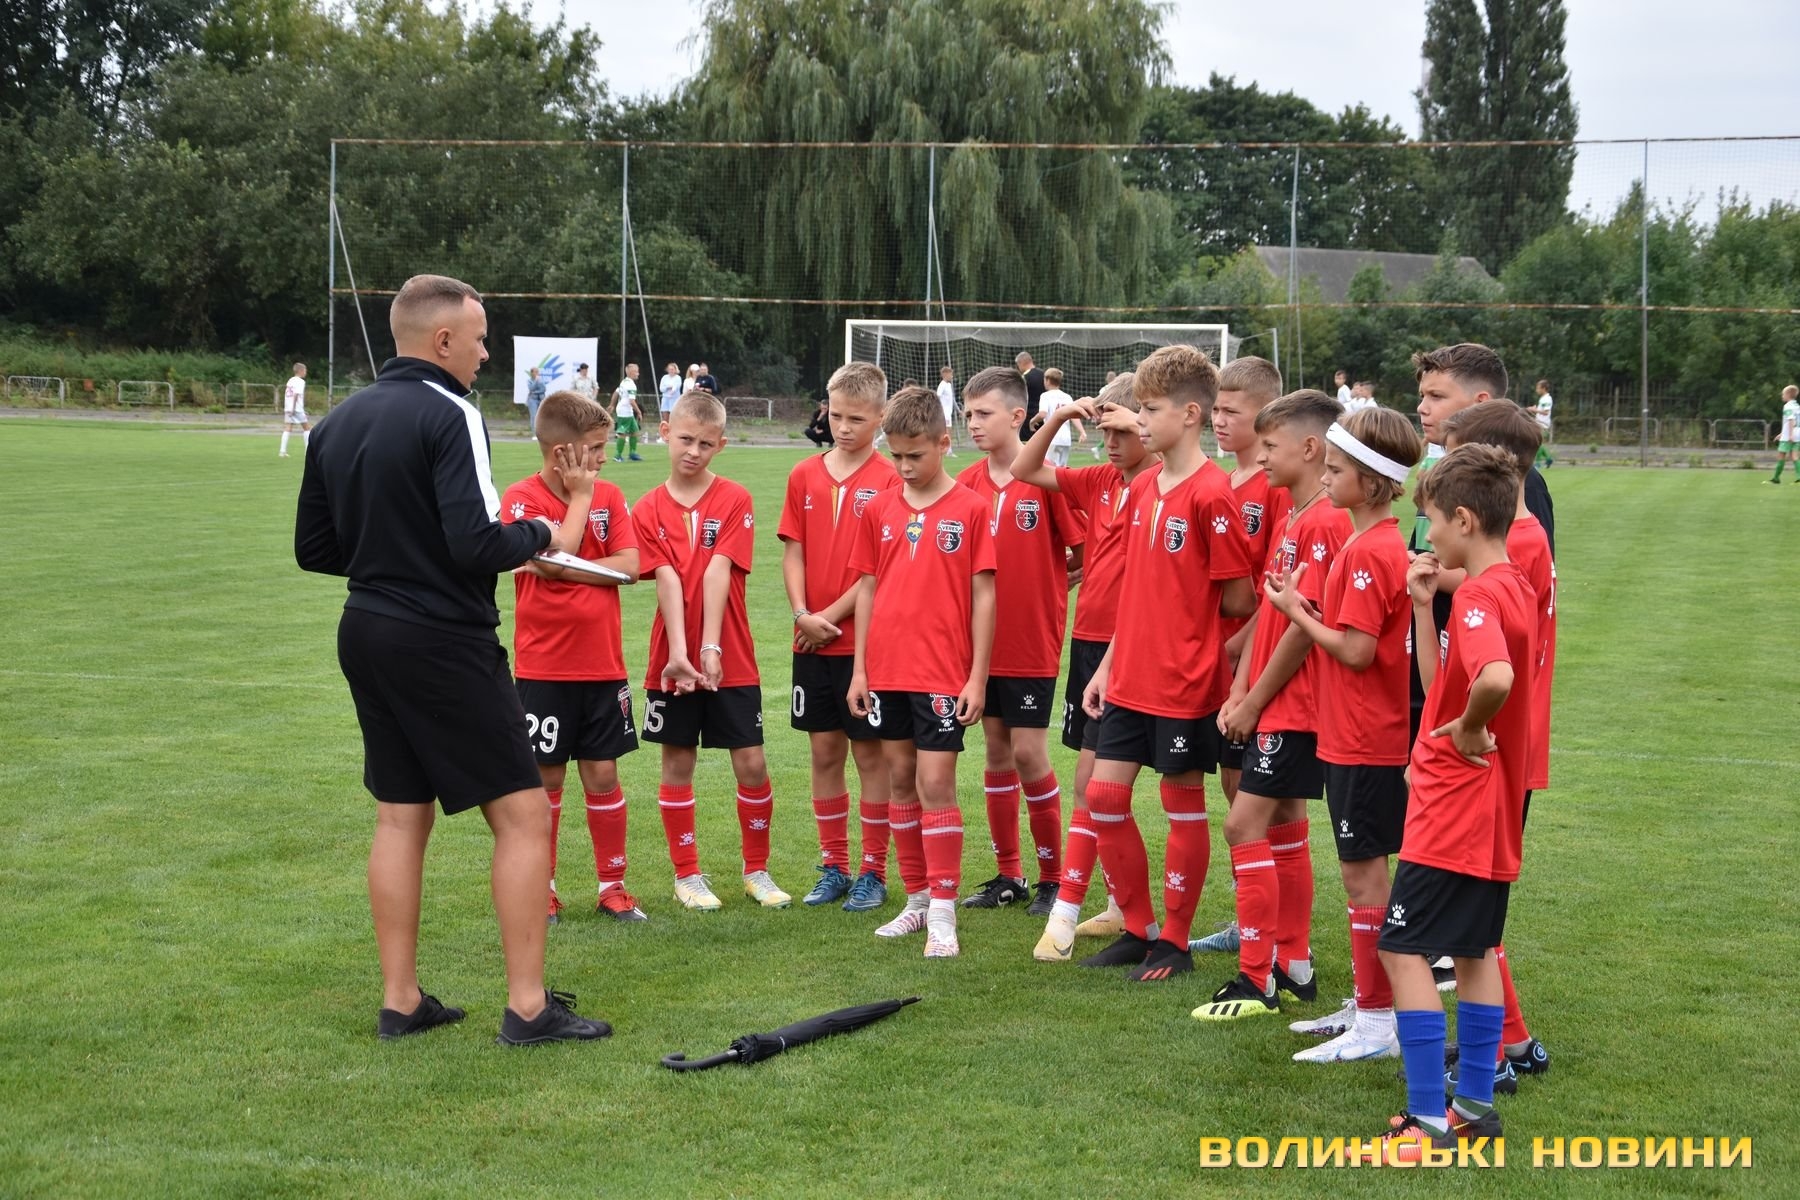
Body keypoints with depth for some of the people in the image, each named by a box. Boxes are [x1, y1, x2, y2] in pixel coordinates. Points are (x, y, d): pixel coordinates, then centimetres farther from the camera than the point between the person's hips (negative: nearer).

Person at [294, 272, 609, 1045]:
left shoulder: (337, 424, 8)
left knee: (400, 815, 15)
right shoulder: (447, 415, -15)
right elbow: (477, 543, -24)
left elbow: (313, 549, 12)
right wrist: (539, 534, -5)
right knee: (522, 812, 0)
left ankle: (399, 1001, 19)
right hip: (443, 642, -8)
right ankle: (528, 1007, 2)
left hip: (365, 635, 8)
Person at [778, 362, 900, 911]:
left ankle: (873, 872, 12)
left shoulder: (889, 480, -7)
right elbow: (793, 552, 6)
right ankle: (834, 868, 20)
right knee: (824, 751, 10)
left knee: (870, 753, 3)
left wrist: (833, 616, -13)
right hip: (811, 639, 4)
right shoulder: (805, 476, 7)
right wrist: (802, 614, -8)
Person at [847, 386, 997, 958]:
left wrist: (978, 676, -8)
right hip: (886, 671, 5)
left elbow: (983, 595, -5)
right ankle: (917, 898, 23)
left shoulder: (970, 509, -5)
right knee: (901, 781, 12)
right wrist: (860, 668, 8)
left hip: (942, 673, -5)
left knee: (936, 785, -7)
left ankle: (943, 913, -1)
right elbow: (867, 589, 11)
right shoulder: (879, 510, 7)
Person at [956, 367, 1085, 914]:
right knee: (997, 752, 11)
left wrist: (1047, 589, -3)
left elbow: (1084, 554, -8)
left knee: (1029, 753, -3)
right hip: (982, 640, 5)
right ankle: (1008, 875, 21)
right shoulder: (967, 483, 3)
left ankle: (1053, 877, 12)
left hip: (1032, 642, -5)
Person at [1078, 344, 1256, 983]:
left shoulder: (1211, 493, -16)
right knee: (1103, 794, 7)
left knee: (1183, 804, 5)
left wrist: (1196, 628, 4)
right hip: (1130, 677, 8)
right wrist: (1108, 665, 12)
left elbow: (1238, 600, -14)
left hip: (1187, 679, -7)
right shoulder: (1142, 487, 9)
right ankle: (1137, 927, 21)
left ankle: (1174, 941, 17)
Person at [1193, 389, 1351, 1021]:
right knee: (1284, 827, 15)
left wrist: (1254, 701, -13)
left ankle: (1257, 979, -3)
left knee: (1245, 826, -9)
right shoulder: (1289, 522, 13)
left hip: (1293, 707, -10)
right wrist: (1239, 691, 5)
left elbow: (1305, 627, -20)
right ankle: (1294, 965, 24)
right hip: (1274, 705, 10)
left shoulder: (1324, 524, -18)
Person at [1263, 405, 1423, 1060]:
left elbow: (1357, 650, -22)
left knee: (1364, 876, -2)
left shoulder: (1370, 551, -19)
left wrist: (1297, 612, -10)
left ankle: (1379, 1025, 5)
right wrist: (1309, 606, 2)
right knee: (1363, 873, 16)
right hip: (1354, 736, 10)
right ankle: (1366, 1004, 27)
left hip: (1365, 743, -10)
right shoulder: (1367, 542, 12)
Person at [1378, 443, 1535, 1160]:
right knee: (1473, 950, 17)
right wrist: (1423, 605, 7)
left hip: (1454, 805, -10)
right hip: (1489, 805, 10)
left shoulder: (1478, 595, -20)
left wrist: (1470, 729, -23)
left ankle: (1429, 1119, -5)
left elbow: (1495, 678, -41)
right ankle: (1474, 1102, 24)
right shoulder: (1510, 587, 11)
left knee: (1403, 948, -6)